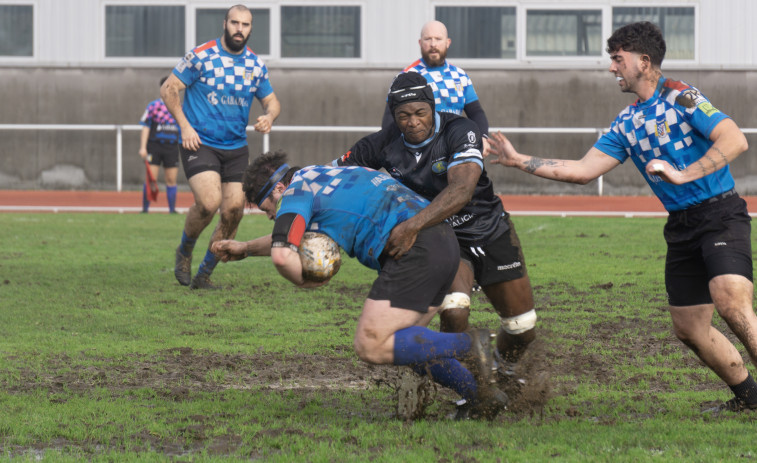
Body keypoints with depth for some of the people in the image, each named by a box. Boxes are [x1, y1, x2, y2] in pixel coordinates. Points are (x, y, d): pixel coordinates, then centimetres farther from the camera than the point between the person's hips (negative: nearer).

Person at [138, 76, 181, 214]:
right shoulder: (153, 105, 1)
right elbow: (145, 127, 0)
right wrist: (143, 147, -7)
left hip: (172, 147, 3)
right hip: (154, 146, -3)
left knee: (171, 180, 3)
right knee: (151, 178, -6)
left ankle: (172, 209, 9)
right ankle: (145, 208, 1)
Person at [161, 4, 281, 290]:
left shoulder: (256, 65, 6)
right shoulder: (201, 57, -8)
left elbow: (271, 101, 17)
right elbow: (169, 89, -2)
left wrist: (269, 117, -7)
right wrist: (184, 125, -11)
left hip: (236, 148, 5)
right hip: (199, 144, -5)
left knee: (233, 211, -5)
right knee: (209, 201, -24)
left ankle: (203, 276, 12)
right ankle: (184, 252, 6)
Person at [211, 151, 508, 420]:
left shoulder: (296, 192, 1)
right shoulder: (321, 176, 29)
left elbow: (282, 254, -16)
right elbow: (293, 239, 46)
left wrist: (309, 282, 2)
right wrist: (246, 248, 45)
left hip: (414, 250, -10)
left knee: (370, 347, -8)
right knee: (405, 342, 19)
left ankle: (470, 345, -15)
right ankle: (479, 397, 13)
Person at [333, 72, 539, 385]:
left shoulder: (460, 132, -26)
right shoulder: (384, 145, -14)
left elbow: (461, 190, -41)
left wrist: (414, 225, -52)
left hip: (492, 234, 0)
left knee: (523, 330, 7)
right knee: (454, 314, -28)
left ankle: (503, 373, 39)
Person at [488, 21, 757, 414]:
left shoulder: (680, 97, -9)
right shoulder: (626, 124, 14)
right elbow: (583, 170, 16)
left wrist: (682, 175, -25)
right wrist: (520, 161, 14)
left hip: (720, 214, -8)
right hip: (681, 226, 8)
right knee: (689, 329, 7)